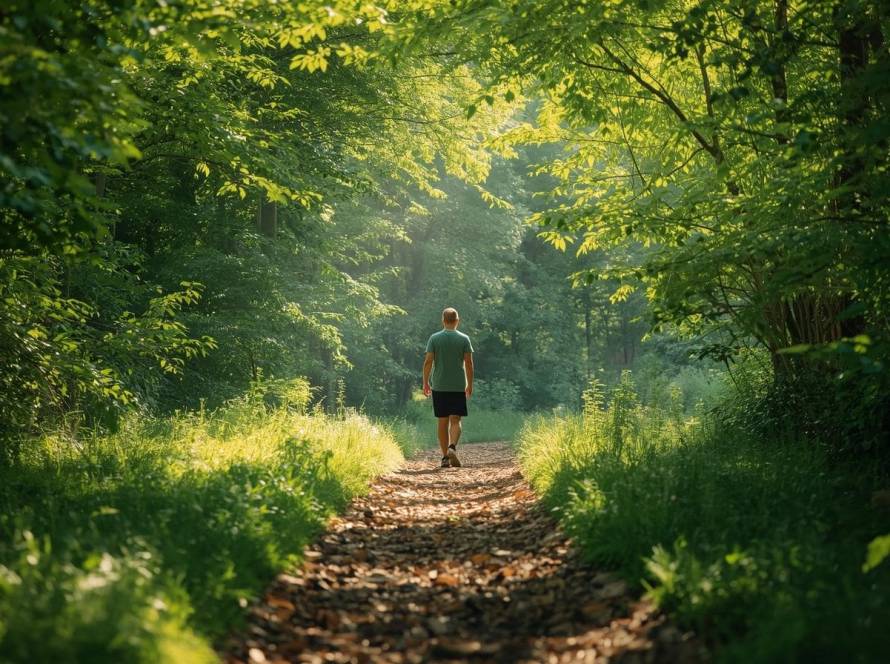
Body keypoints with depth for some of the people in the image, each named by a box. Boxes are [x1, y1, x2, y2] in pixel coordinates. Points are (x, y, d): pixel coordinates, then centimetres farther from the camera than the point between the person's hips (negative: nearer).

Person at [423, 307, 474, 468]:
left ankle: (445, 456, 8)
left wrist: (425, 382, 4)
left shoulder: (434, 338, 0)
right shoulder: (464, 339, -1)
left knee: (443, 421, 7)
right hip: (458, 386, -1)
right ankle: (452, 447, -23)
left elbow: (428, 361, -4)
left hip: (439, 386, 1)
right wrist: (470, 385, 7)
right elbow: (469, 363, -2)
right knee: (455, 420, 1)